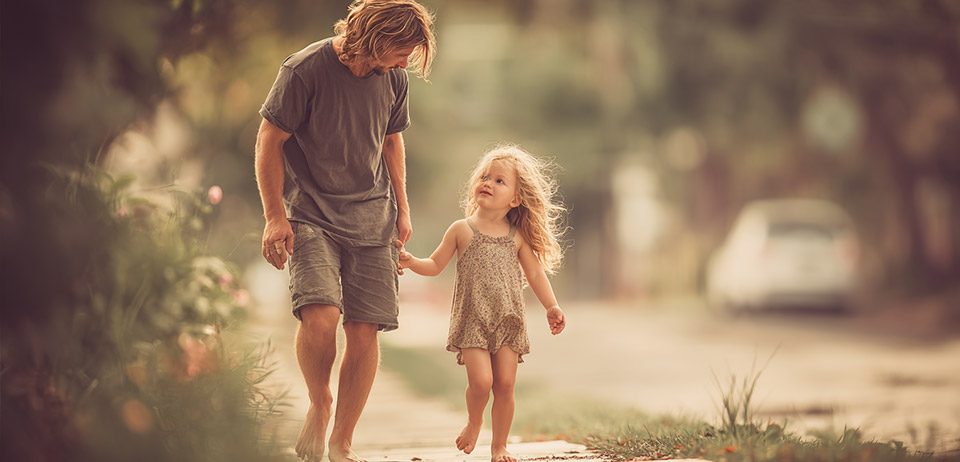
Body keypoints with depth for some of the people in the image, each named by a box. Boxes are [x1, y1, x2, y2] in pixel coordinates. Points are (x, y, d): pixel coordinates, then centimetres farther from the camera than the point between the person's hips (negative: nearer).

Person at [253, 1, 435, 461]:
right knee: (320, 315, -24)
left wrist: (401, 208, 17)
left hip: (372, 220, 5)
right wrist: (274, 216, -11)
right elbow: (269, 141, -7)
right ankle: (318, 403, 5)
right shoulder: (304, 71, -14)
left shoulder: (393, 79, 3)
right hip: (311, 216, -4)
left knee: (364, 331, -3)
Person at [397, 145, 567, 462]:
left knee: (505, 384, -1)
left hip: (508, 321, 2)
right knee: (481, 381, -16)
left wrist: (551, 307, 5)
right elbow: (436, 265, 6)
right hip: (472, 319, -2)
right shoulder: (462, 230, 2)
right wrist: (411, 262, -12)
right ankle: (473, 422, 15)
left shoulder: (516, 237, 7)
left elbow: (535, 273, 12)